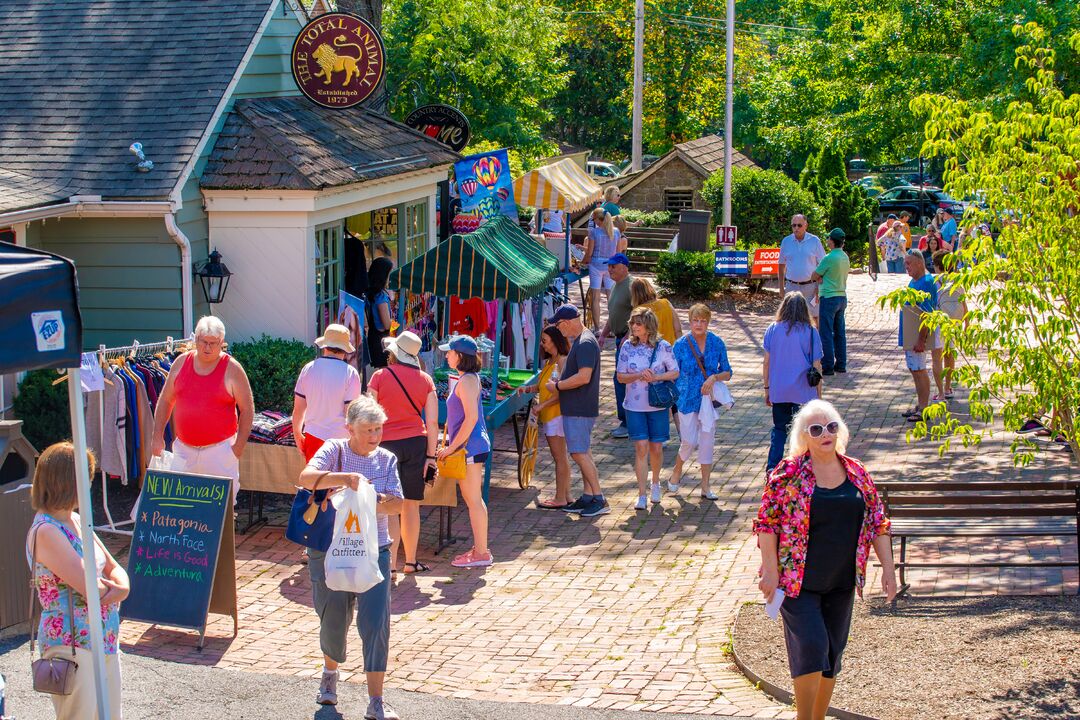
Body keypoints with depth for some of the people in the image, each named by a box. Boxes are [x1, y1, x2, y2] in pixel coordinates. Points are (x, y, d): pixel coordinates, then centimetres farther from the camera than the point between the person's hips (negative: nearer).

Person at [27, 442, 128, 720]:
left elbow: (115, 570, 14)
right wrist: (112, 587, 0)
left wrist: (119, 587, -9)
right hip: (72, 646, -9)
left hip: (105, 644, 9)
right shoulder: (45, 532, -17)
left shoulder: (75, 521, 12)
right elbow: (91, 589, -22)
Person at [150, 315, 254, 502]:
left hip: (220, 449, -4)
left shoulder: (232, 369, -5)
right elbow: (165, 401, 13)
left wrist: (240, 445, -8)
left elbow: (247, 409, -2)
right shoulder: (181, 363, 5)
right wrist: (158, 436, 7)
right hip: (184, 449, 4)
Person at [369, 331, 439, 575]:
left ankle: (390, 563, -6)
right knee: (411, 505, 11)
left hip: (387, 443, -2)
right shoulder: (425, 380, 5)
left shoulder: (380, 376, -2)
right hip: (416, 443, 2)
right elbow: (432, 422, 1)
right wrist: (431, 455, 5)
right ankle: (411, 561, 19)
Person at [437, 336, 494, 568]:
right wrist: (452, 444, 20)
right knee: (472, 499, 15)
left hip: (470, 447, -10)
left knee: (474, 500, -5)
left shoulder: (466, 381, -16)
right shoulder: (469, 378, 14)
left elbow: (471, 418, -23)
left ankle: (481, 553, 0)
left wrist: (452, 447, -18)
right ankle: (479, 548, 22)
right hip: (471, 446, 10)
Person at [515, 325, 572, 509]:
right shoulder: (548, 362, 15)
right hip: (548, 416, 9)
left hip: (557, 413, -9)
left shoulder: (563, 362, -14)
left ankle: (560, 498, 0)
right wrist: (527, 389, 0)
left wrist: (542, 405, -20)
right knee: (560, 457, 13)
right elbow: (543, 386, 17)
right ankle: (565, 495, 20)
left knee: (560, 457, -4)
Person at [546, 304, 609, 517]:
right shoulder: (578, 340, 15)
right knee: (583, 453, 13)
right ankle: (587, 498, 19)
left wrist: (557, 386, -16)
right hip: (577, 408, 11)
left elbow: (584, 377, -27)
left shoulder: (585, 343, -18)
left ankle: (599, 500, -7)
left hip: (580, 409, -11)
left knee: (580, 453, -9)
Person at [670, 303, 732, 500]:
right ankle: (676, 471, 25)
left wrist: (714, 377, -15)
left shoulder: (717, 343, 0)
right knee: (689, 441, -5)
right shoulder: (681, 345, -5)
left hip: (709, 399, 2)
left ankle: (705, 487, 14)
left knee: (707, 442, 4)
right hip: (687, 400, -2)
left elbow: (727, 373, 5)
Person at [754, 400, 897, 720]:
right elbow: (766, 523, -8)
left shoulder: (857, 473, 6)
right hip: (798, 581, -5)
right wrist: (770, 571, -14)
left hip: (841, 582, 5)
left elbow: (878, 523, 10)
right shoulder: (788, 472, -8)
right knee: (810, 645, -13)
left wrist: (888, 569, 5)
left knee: (832, 653, 10)